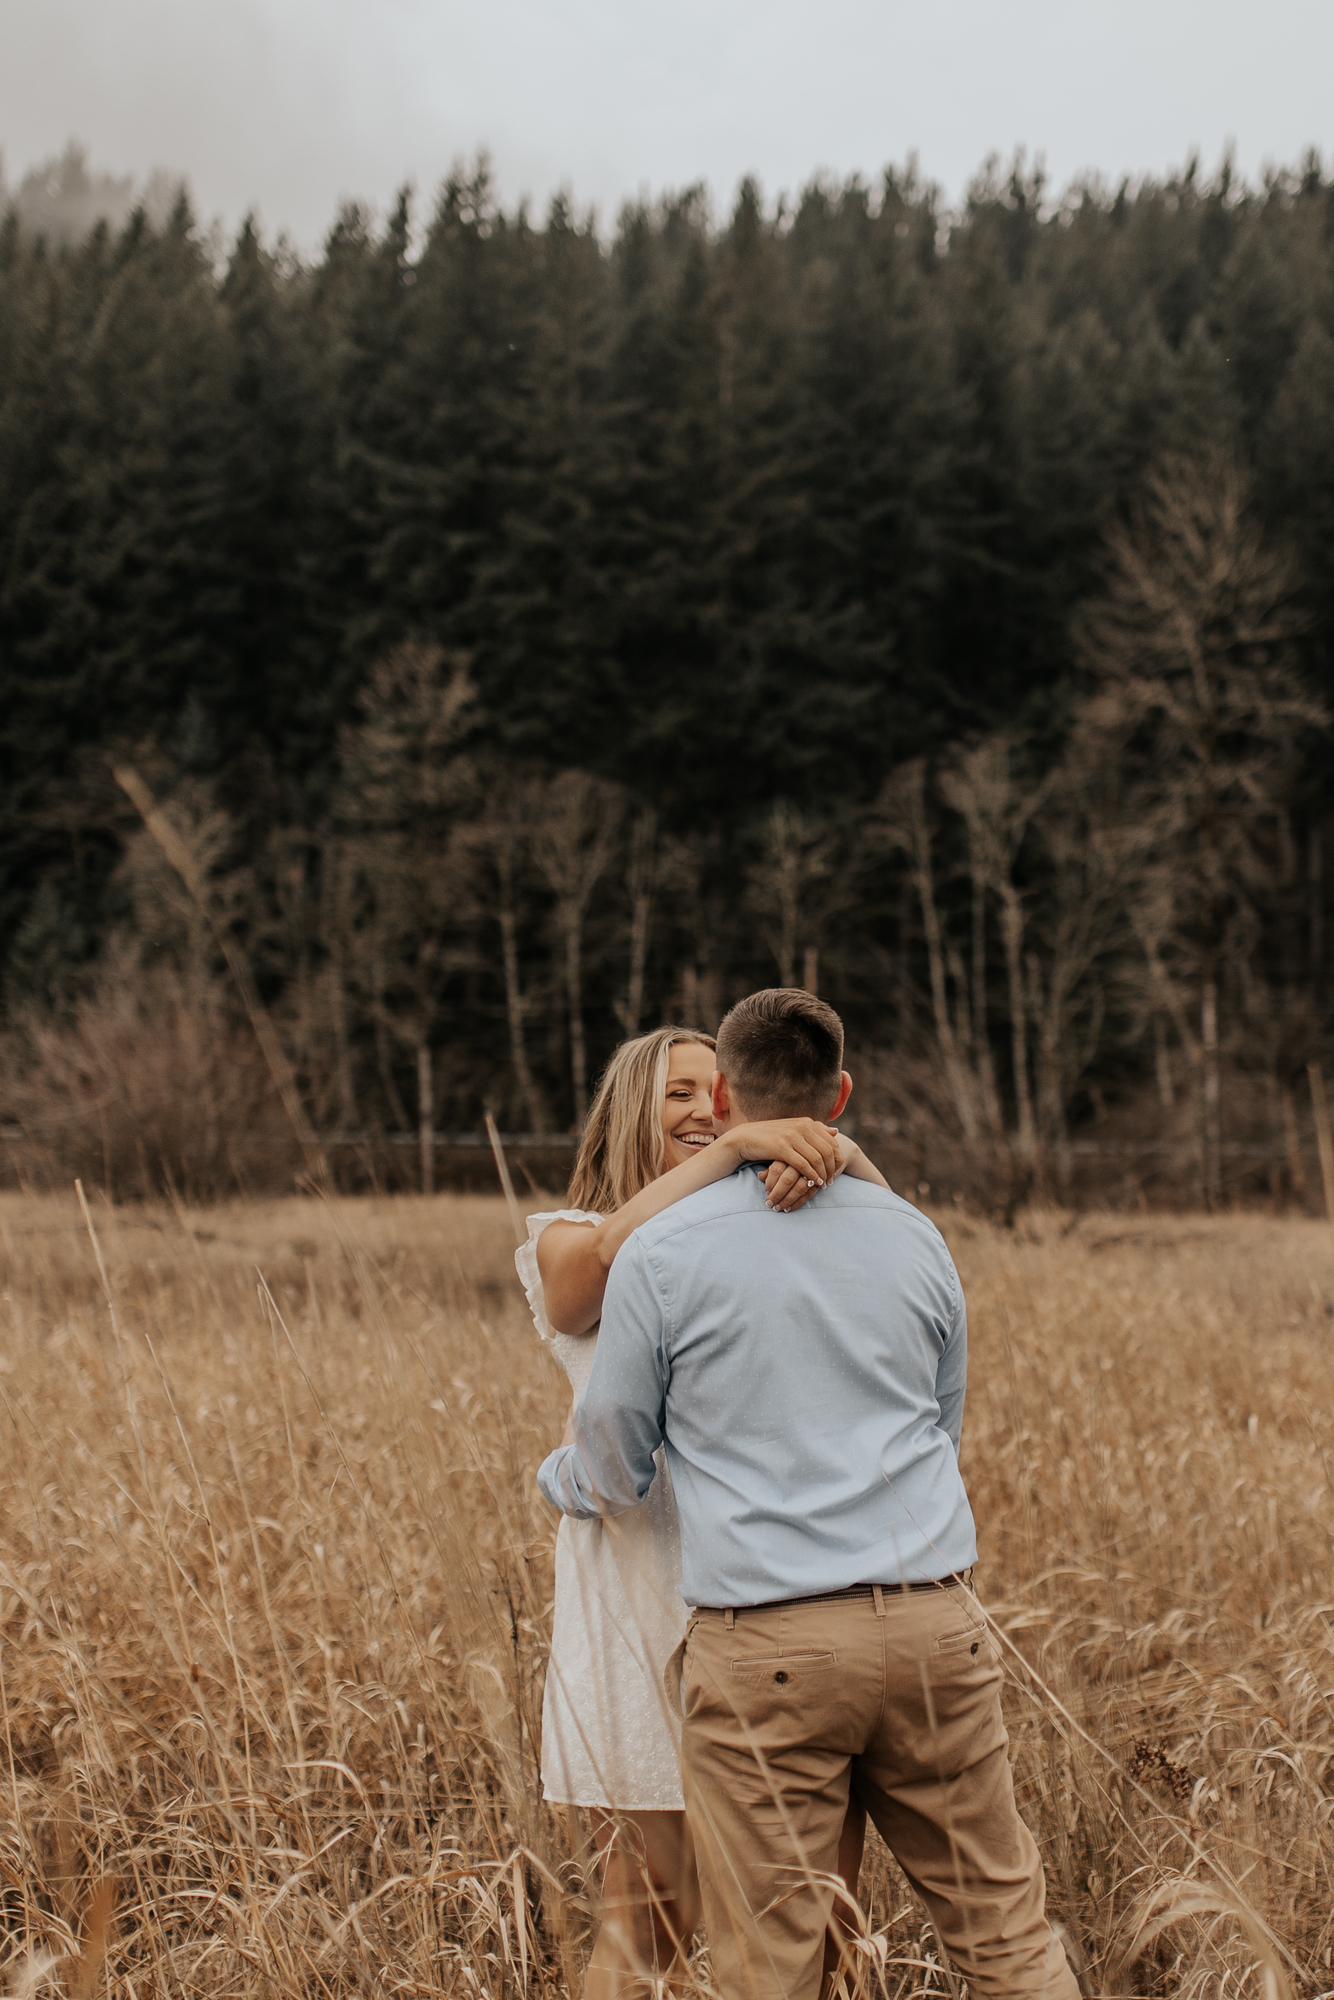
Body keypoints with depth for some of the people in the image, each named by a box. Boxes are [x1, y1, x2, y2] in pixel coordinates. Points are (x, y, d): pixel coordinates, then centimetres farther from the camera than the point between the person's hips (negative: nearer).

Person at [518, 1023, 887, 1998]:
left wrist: (831, 1148, -22)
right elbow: (616, 1249, -19)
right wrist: (736, 1147, -27)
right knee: (654, 1906, 0)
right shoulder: (566, 1245, 4)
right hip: (648, 1581, -3)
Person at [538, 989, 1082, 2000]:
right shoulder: (913, 1235, 7)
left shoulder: (660, 1253, -4)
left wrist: (556, 1477, 28)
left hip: (767, 1646, -3)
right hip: (935, 1622, 4)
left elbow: (613, 1476, 6)